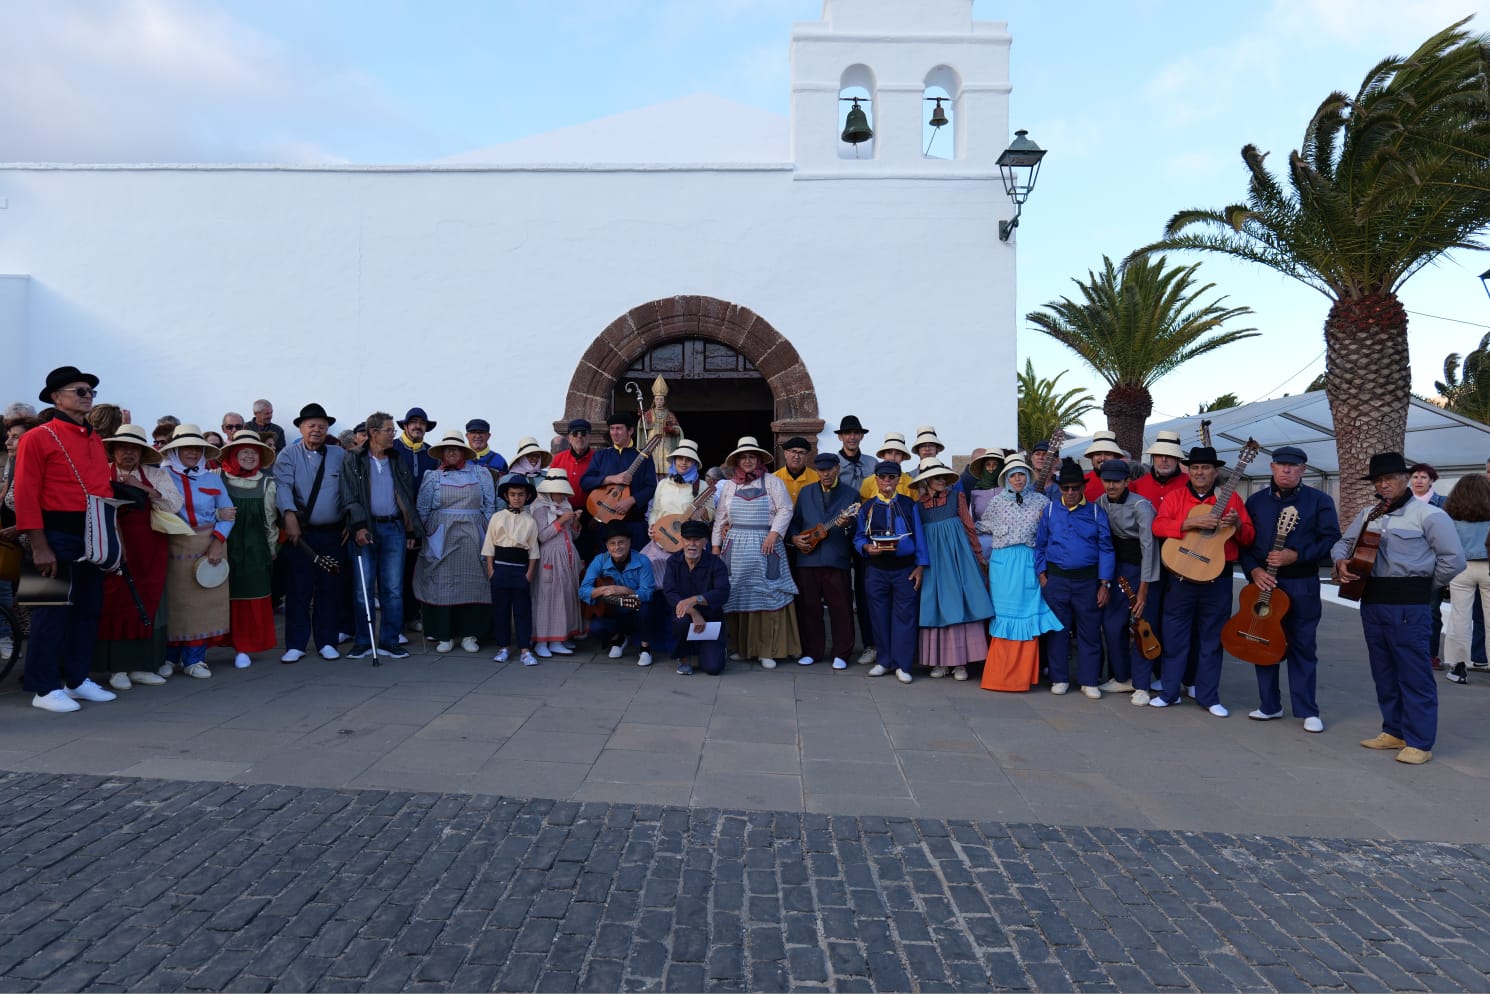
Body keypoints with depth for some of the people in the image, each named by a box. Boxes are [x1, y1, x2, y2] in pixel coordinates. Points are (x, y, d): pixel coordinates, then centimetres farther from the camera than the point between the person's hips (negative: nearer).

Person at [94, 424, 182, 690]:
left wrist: (143, 487, -10)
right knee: (116, 602, -3)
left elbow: (174, 504, -1)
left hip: (149, 549, 2)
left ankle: (141, 665, 12)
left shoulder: (156, 474, 11)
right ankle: (117, 667, 6)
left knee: (147, 602, 3)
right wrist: (113, 496, -20)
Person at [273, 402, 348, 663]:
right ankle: (296, 645, 9)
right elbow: (283, 486, -11)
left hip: (332, 533, 2)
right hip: (300, 533, -2)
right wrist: (290, 515, -26)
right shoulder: (288, 456, 4)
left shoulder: (339, 456, 10)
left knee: (330, 589, 6)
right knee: (299, 589, 1)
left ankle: (327, 642, 16)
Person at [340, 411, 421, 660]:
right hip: (366, 528, -2)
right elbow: (349, 496, -4)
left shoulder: (399, 462, 13)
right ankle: (362, 642, 9)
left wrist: (412, 531, 8)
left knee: (393, 589, 2)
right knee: (363, 588, 0)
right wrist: (359, 526, -16)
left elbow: (409, 499, 14)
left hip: (394, 529, 3)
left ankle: (390, 642, 9)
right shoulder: (353, 460, 4)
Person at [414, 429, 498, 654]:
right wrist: (425, 535, 1)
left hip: (472, 538, 0)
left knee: (472, 583, -1)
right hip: (442, 538, 0)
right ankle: (444, 635, 6)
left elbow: (490, 505, 6)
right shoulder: (433, 477, 9)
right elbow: (423, 510, 8)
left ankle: (469, 634, 7)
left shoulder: (480, 473, 8)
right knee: (442, 583, -2)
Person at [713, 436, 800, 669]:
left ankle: (767, 651, 1)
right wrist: (716, 545, 8)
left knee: (767, 596, -4)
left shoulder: (771, 482, 3)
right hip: (735, 548, 3)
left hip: (764, 547, -3)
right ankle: (740, 647, 15)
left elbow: (785, 509, -4)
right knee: (736, 597, 4)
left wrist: (774, 534, -15)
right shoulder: (729, 485, 13)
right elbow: (720, 517, 14)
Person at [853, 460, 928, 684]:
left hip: (905, 569, -1)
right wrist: (867, 548, -16)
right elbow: (858, 538, 6)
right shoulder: (867, 507, 6)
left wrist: (920, 566, -3)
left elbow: (919, 537, 3)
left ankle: (902, 665, 8)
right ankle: (885, 661, 20)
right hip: (876, 570, 1)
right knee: (880, 617, 7)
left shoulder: (909, 505, 4)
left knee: (904, 616, 0)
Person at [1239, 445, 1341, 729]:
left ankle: (1308, 711, 13)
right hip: (1263, 582, 3)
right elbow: (1243, 542, 6)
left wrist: (1296, 555, -18)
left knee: (1302, 646, 3)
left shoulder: (1319, 500, 0)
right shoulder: (1255, 501, 8)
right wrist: (1254, 570, -8)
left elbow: (1331, 540, -7)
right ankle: (1269, 705, 20)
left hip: (1302, 585, -3)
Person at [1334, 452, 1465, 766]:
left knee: (1414, 674, -3)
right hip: (1371, 600, 7)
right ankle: (1394, 731, 24)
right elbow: (1343, 543, 20)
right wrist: (1341, 562, -1)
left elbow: (1453, 559, -9)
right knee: (1383, 671, 14)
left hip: (1408, 604, -7)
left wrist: (1423, 586, -1)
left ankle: (1419, 742, 4)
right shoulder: (1366, 515, 13)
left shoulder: (1427, 514, -6)